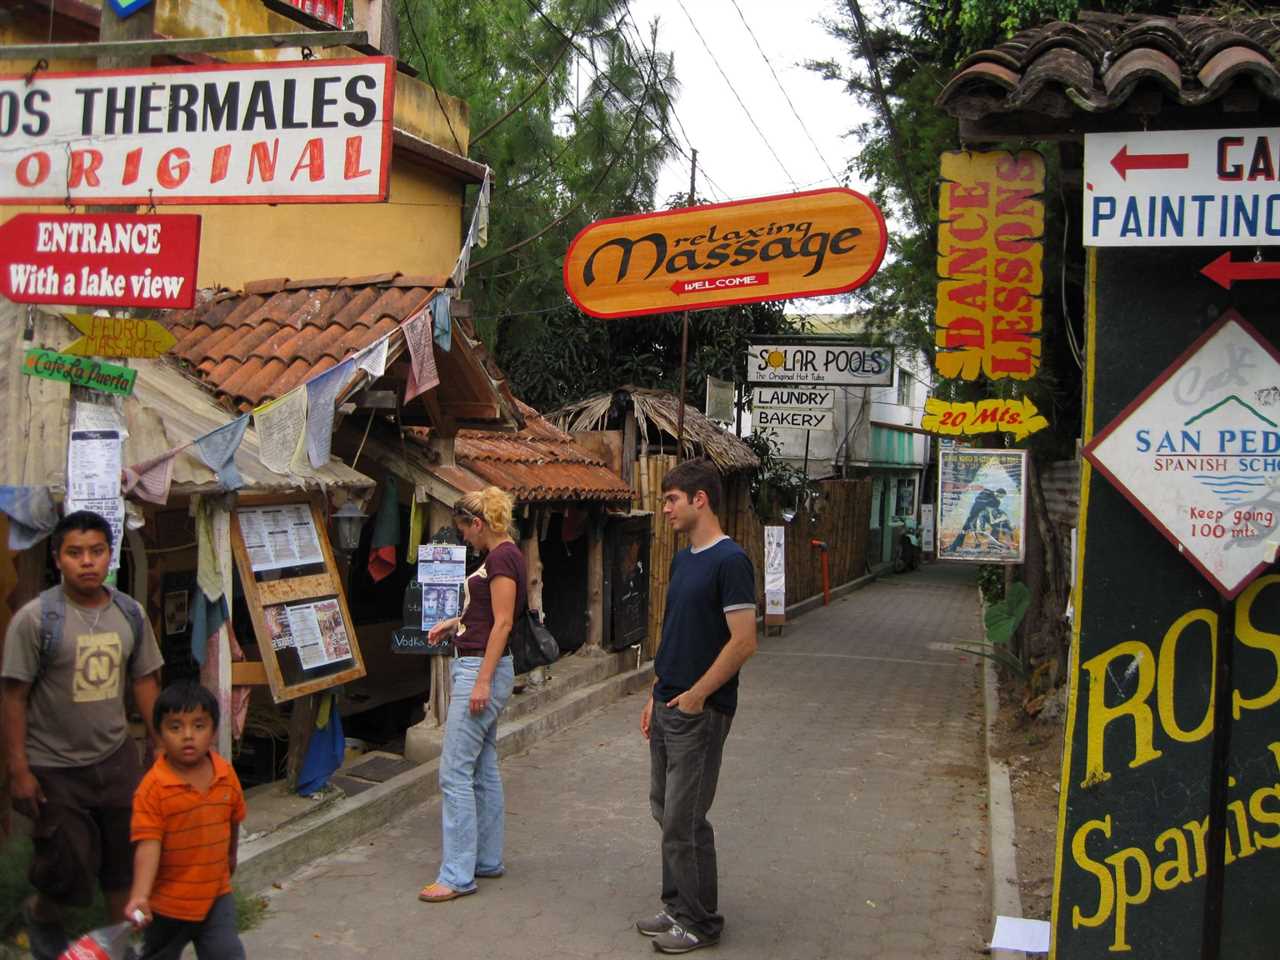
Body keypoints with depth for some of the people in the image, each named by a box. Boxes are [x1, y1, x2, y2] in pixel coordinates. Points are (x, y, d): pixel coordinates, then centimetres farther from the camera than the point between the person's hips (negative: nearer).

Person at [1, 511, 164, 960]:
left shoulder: (131, 614, -1)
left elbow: (145, 683, 7)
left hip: (116, 758, 4)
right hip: (55, 767, -4)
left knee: (125, 861, 14)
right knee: (69, 869, 5)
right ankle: (39, 914, 39)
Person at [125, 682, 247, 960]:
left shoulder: (226, 774, -7)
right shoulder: (153, 787, -21)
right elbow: (149, 844, -25)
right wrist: (140, 896, -36)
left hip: (216, 894, 2)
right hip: (167, 902, -2)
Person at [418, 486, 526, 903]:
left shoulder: (501, 557, -15)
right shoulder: (501, 555, 14)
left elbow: (503, 622, -20)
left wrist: (482, 681, -22)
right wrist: (455, 623, 18)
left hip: (482, 669, -11)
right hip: (479, 668, 11)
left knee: (455, 772, -8)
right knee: (484, 769, 15)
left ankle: (457, 875, -4)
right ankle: (487, 858, 23)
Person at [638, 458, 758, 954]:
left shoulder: (730, 561, -17)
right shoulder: (682, 559, 11)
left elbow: (743, 642, -21)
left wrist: (695, 696, -16)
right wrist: (656, 696, 15)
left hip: (700, 711, -9)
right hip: (668, 707, 9)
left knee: (683, 820, -2)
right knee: (665, 810, 16)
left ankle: (700, 922, 12)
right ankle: (677, 905, 29)